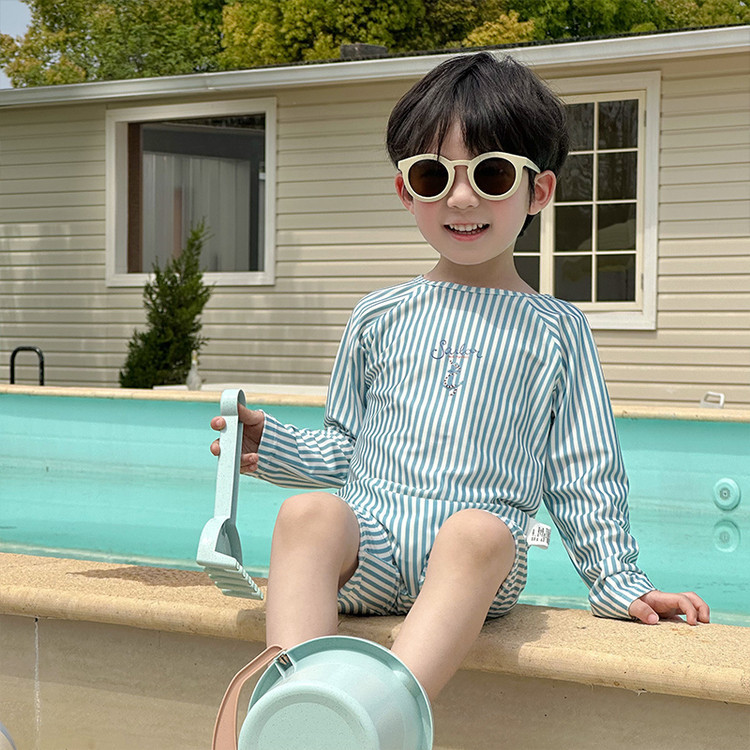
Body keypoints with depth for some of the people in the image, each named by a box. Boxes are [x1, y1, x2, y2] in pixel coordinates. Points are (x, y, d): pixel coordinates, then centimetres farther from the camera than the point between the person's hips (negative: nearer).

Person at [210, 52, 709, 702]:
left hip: (474, 565, -2)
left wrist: (618, 582, 7)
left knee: (479, 532, -37)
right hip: (368, 538, 2)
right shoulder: (379, 318, 18)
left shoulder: (557, 331, 13)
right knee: (309, 513, -31)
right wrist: (270, 445, 5)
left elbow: (583, 476, 14)